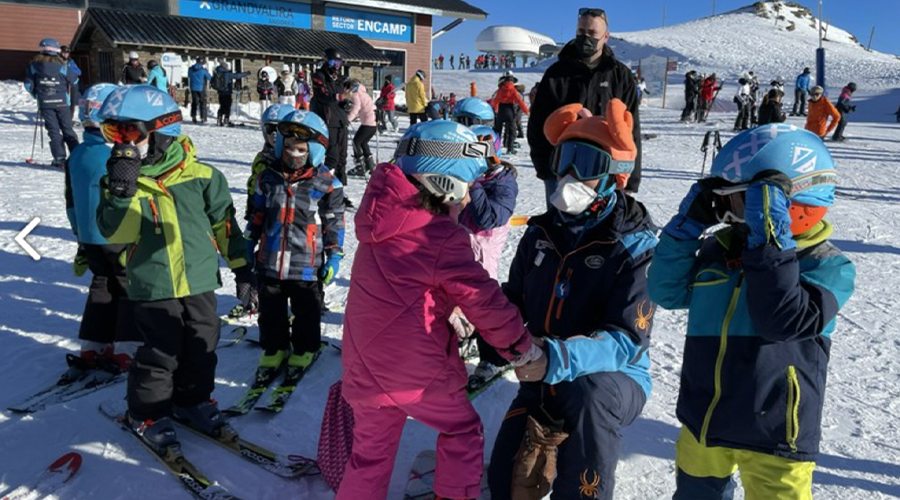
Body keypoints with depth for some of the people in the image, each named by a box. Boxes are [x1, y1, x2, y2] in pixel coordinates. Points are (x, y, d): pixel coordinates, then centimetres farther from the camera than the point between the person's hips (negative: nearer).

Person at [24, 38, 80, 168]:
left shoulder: (34, 65, 0)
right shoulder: (62, 65, -5)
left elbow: (28, 85, 1)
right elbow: (74, 80, 4)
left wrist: (36, 95, 18)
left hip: (45, 103, 0)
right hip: (62, 102, 0)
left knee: (53, 130, 3)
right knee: (68, 129, 7)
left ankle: (60, 158, -3)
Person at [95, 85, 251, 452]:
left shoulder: (199, 174, -4)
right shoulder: (119, 179, -4)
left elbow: (223, 219, 5)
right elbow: (115, 233, -13)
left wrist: (240, 262, 7)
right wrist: (122, 191, -27)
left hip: (199, 278, 2)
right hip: (152, 285, -2)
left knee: (201, 346, 13)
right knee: (160, 352, 2)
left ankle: (192, 401, 35)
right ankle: (147, 414, 23)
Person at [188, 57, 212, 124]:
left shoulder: (190, 69, 2)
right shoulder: (203, 70, -11)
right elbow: (210, 78, -1)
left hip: (193, 88, 4)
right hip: (201, 88, -4)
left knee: (194, 102, 12)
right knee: (203, 103, 4)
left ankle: (193, 117, 7)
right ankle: (203, 118, 0)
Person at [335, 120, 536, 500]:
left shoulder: (380, 220, 3)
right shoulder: (445, 239, -18)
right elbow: (483, 300, -13)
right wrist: (523, 347, 1)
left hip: (365, 366, 6)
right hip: (419, 368, -6)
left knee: (370, 452, 21)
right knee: (463, 429, 21)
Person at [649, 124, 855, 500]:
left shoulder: (827, 266, -14)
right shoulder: (719, 251, 1)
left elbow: (783, 321, -29)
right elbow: (667, 292, -3)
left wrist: (769, 244, -33)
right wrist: (688, 226, -10)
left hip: (771, 434, -5)